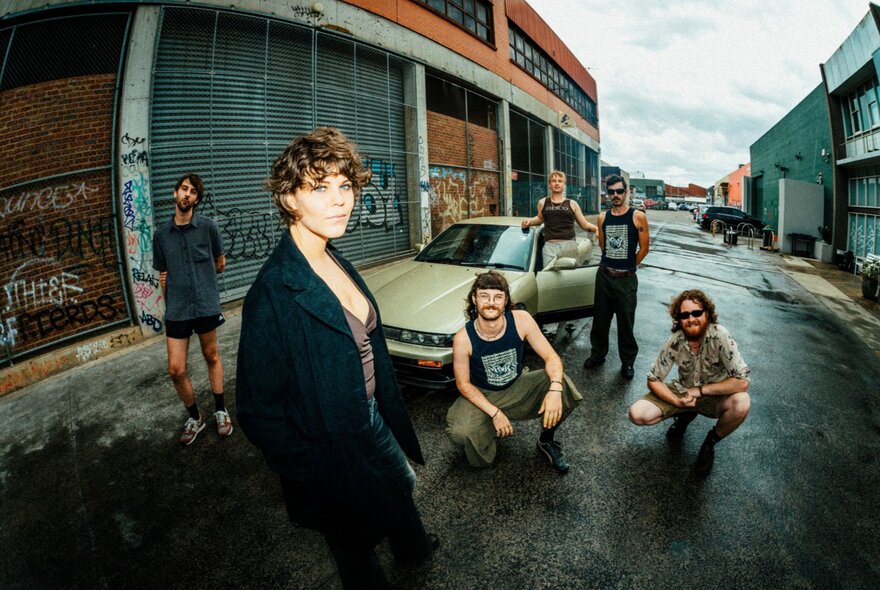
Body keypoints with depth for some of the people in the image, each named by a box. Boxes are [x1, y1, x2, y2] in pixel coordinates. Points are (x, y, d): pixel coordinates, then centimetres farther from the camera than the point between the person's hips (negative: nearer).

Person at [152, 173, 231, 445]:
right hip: (176, 308, 2)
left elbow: (220, 264, 9)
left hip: (206, 304, -2)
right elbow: (163, 273, 14)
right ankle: (194, 417, 23)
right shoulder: (161, 233, 6)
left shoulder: (208, 226, -1)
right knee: (176, 369, 1)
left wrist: (199, 278, 5)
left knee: (212, 357, 13)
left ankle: (220, 411, 30)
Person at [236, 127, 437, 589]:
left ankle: (412, 547, 66)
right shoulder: (274, 292, -29)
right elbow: (259, 412, -24)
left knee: (402, 485, 33)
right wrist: (319, 476, -16)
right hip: (333, 448, -8)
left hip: (371, 419, 8)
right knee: (357, 548, 20)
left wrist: (391, 415, 12)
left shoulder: (336, 262, -5)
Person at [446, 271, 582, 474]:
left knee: (565, 387, -22)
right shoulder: (463, 339, -24)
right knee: (460, 432, -32)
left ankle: (546, 441, 5)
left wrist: (555, 388, -36)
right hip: (483, 395, -2)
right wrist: (494, 413, -23)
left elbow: (551, 357, -16)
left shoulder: (521, 320, -20)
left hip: (518, 387, 3)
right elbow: (463, 384, -13)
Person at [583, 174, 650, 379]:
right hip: (604, 275, 4)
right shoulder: (603, 217, 5)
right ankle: (598, 353, 30)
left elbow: (644, 248, 0)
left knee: (626, 322, 4)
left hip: (626, 279, -3)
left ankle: (627, 361, 19)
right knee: (600, 318, 12)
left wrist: (627, 265, 6)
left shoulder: (638, 217, -6)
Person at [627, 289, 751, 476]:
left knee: (741, 403, -36)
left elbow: (742, 382, -29)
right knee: (637, 414, -19)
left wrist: (700, 390, -25)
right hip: (682, 391, 2)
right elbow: (654, 380, -10)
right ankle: (685, 414, 12)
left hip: (714, 395, -1)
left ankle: (711, 441, -4)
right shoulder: (674, 341, -18)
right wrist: (677, 401, -26)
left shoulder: (720, 336, -26)